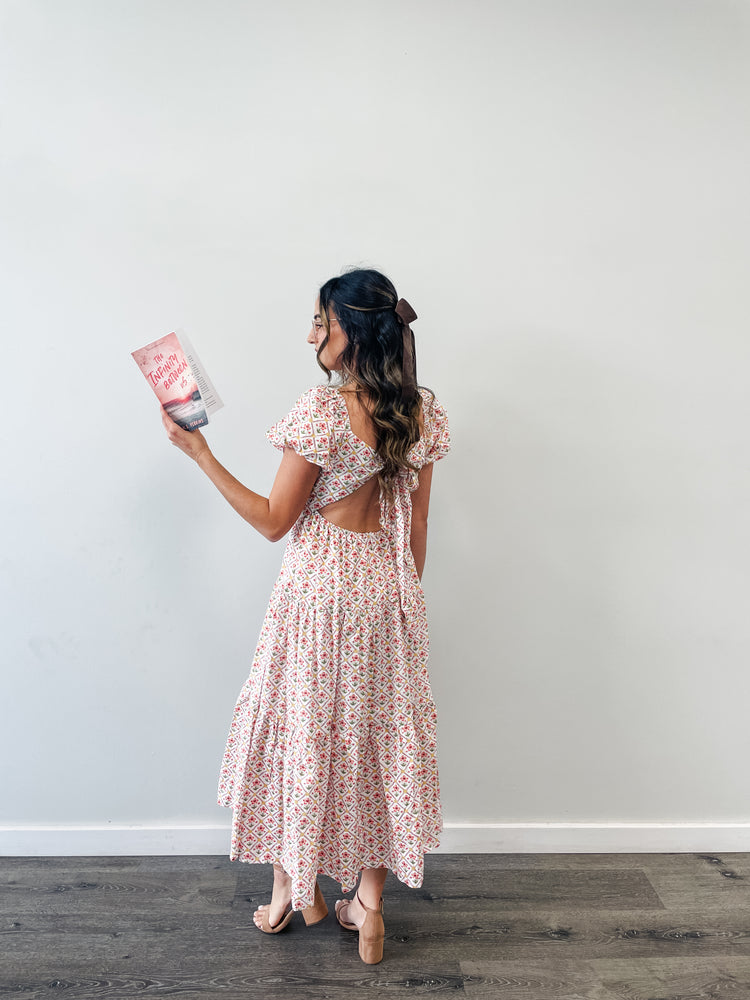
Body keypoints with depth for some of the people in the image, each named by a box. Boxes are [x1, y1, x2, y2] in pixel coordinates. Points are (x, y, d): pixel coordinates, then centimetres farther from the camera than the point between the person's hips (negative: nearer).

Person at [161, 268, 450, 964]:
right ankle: (368, 903, 28)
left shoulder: (322, 409, -18)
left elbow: (273, 521, -13)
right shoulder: (424, 413, 1)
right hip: (388, 591, 6)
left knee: (299, 730, 15)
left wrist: (199, 451, -7)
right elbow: (416, 526, 6)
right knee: (379, 737, 16)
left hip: (319, 587, -5)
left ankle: (293, 889, 35)